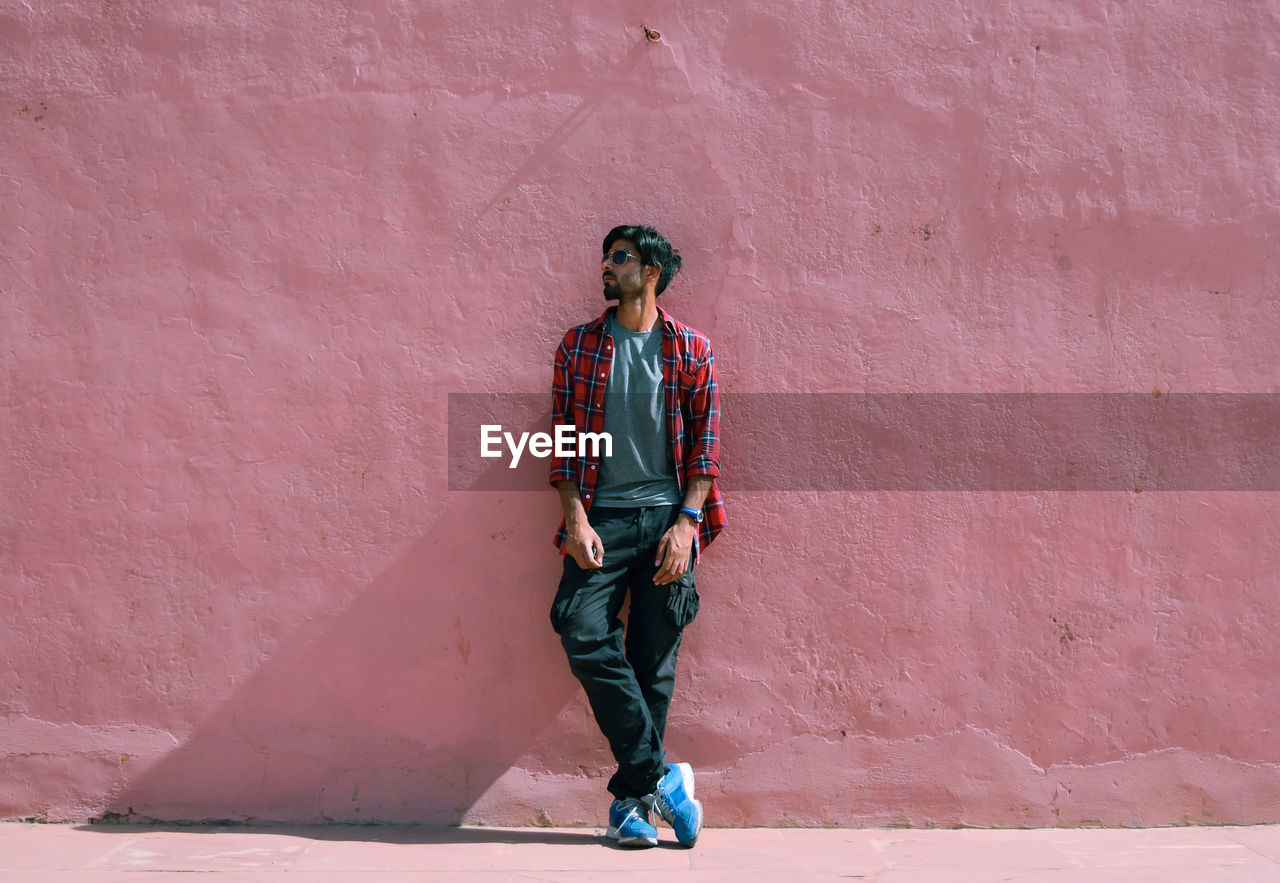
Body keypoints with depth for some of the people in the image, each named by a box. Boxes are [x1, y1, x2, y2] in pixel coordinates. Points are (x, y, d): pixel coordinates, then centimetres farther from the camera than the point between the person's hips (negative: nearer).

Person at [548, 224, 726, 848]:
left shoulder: (691, 350, 7)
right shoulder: (580, 345, 10)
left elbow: (705, 444, 4)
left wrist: (685, 523, -8)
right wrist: (576, 521, -6)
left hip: (668, 518, -1)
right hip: (602, 515, 1)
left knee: (653, 662, 0)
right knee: (584, 635, -17)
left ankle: (629, 800, 10)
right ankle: (659, 776, -6)